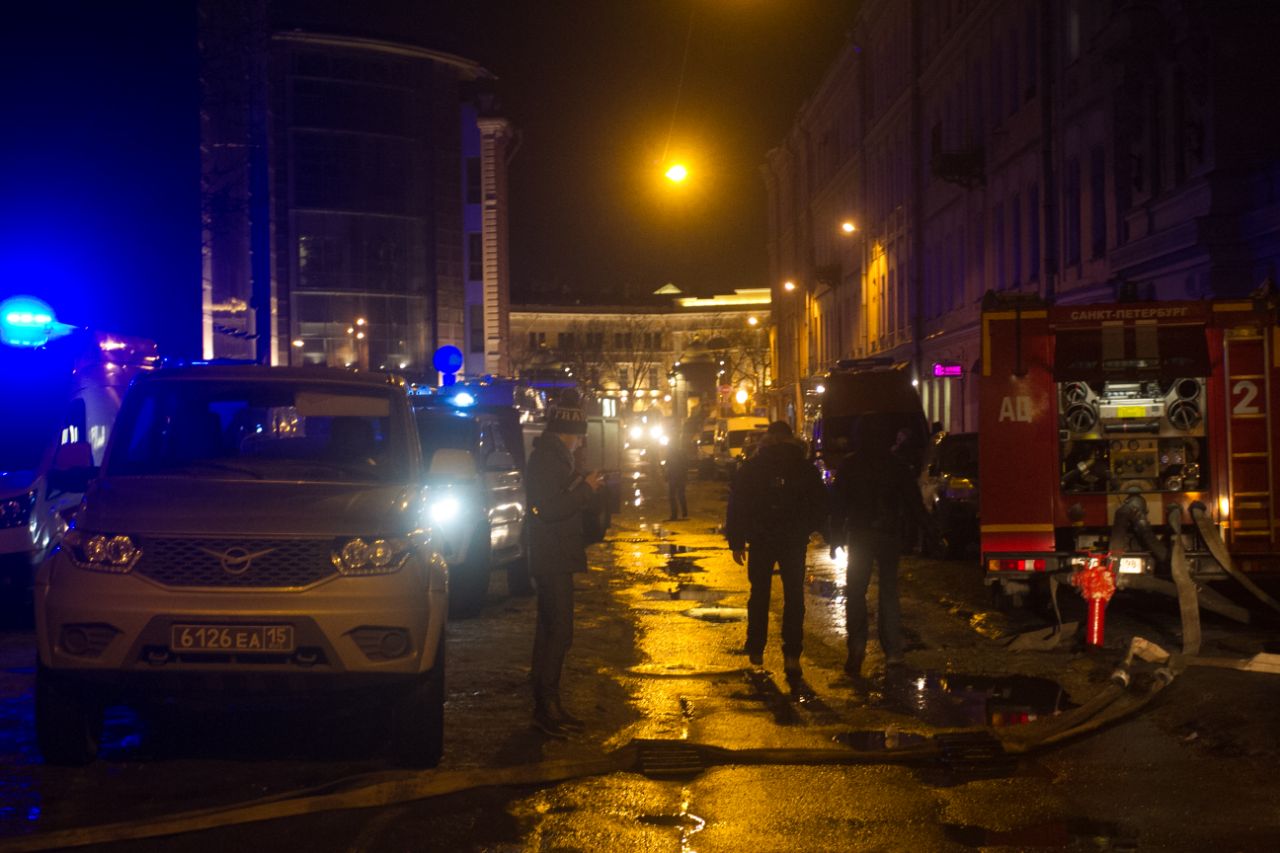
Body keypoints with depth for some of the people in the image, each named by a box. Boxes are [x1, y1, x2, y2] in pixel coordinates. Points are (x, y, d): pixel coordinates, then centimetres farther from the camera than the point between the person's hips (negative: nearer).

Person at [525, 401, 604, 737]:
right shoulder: (545, 460, -16)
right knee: (558, 633, -11)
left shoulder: (552, 458, 17)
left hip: (555, 560, 11)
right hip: (552, 560, -11)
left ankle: (547, 705, 19)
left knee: (551, 631, 13)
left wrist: (583, 488, 16)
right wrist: (585, 489, -17)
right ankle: (546, 706, -10)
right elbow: (550, 509, -24)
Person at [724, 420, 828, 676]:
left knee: (759, 594, 14)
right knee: (794, 597, 3)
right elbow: (820, 507, 5)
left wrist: (736, 541, 4)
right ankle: (791, 655, -6)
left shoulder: (750, 468, 0)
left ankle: (755, 650, 17)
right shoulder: (805, 468, 0)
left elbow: (735, 506, -1)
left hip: (760, 540, 1)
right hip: (794, 541, -1)